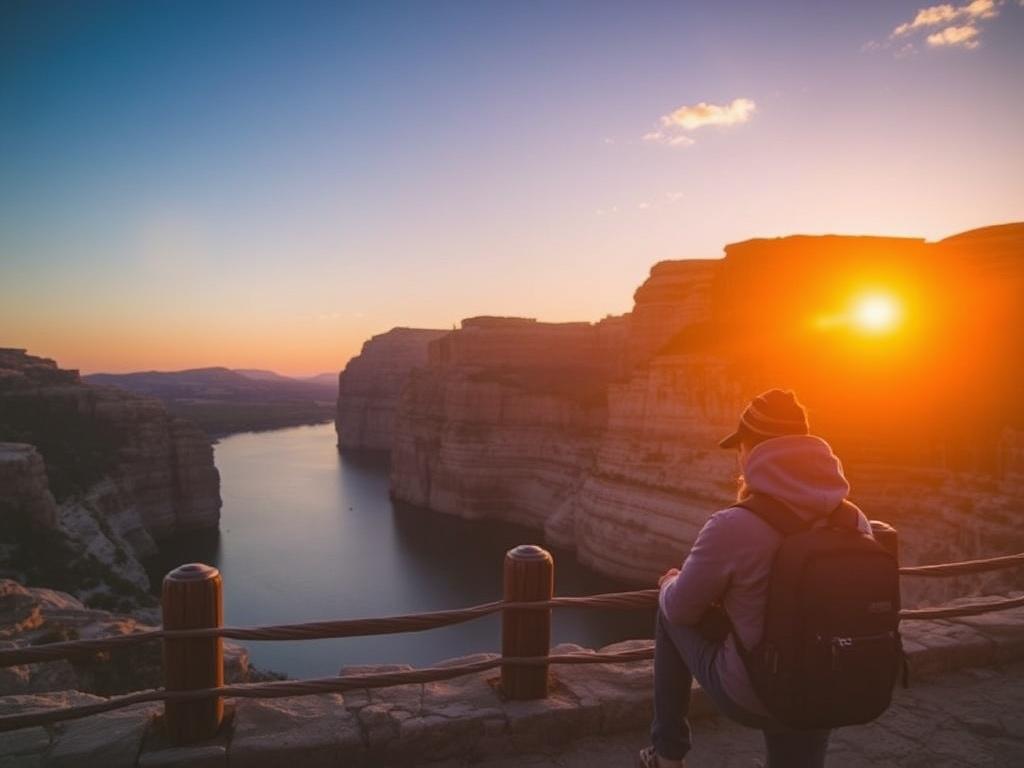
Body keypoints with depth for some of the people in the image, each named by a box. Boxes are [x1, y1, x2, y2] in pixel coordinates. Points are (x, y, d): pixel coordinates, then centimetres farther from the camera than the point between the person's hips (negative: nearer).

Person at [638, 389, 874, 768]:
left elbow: (681, 609, -10)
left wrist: (669, 584, 15)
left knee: (672, 616, 18)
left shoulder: (732, 526, -25)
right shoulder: (856, 521, -7)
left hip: (748, 696, -4)